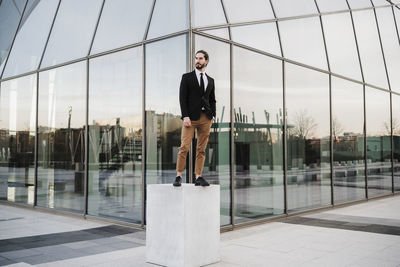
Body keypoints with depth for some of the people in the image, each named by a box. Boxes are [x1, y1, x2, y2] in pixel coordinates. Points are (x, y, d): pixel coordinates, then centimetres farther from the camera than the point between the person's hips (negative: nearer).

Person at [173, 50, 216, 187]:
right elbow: (182, 98, -1)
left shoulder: (210, 80, 17)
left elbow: (212, 100, 18)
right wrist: (185, 116, -11)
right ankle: (179, 176, -2)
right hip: (191, 117, -3)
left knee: (201, 149, 3)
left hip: (206, 118, 3)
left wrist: (213, 116, 3)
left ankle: (198, 177, 6)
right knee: (184, 147, -8)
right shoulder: (187, 77, 7)